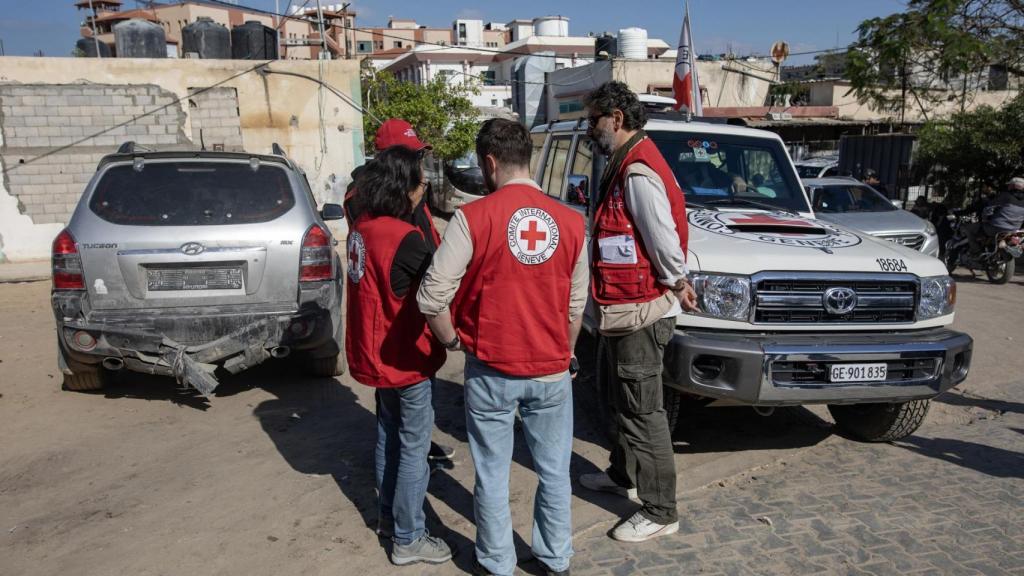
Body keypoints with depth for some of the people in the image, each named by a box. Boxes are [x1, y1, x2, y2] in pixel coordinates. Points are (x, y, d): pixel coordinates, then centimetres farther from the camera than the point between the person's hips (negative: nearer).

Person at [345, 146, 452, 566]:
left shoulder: (364, 225, 1)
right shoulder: (405, 238, -25)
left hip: (376, 351, 9)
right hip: (404, 357, -9)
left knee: (389, 434, 22)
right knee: (414, 447, 5)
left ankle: (387, 515, 38)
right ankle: (407, 540, 17)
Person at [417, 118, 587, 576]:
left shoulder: (473, 218, -14)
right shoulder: (570, 221, -2)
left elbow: (432, 297, -16)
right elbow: (577, 303, 6)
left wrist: (453, 341, 2)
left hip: (491, 370, -3)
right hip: (552, 370, 3)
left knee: (492, 475, 13)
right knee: (554, 471, 17)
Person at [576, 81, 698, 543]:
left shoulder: (638, 174, -22)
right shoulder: (624, 167, 12)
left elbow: (664, 241, -24)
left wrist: (677, 285, -8)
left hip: (641, 311, -11)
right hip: (624, 309, 11)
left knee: (642, 410, -1)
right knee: (623, 400, 24)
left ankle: (660, 512, 12)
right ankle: (622, 475, 43)